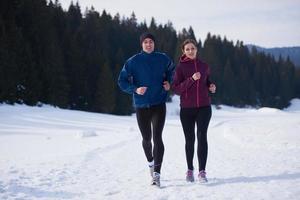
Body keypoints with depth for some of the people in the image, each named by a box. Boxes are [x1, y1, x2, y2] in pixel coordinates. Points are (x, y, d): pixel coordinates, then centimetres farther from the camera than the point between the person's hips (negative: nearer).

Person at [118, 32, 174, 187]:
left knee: (157, 138, -14)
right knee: (146, 139, 12)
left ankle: (157, 174, -16)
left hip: (159, 105, 0)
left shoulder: (163, 59, 2)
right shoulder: (133, 62, -4)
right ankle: (150, 162, 42)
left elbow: (171, 70, 23)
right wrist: (135, 89, -18)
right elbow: (122, 81, -2)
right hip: (141, 106, 1)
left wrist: (168, 82, 5)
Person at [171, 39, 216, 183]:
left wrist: (212, 87, 2)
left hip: (204, 107, 1)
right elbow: (176, 89, -8)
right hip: (186, 109, -1)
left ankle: (202, 172, -13)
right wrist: (191, 79, -19)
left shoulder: (204, 66, 9)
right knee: (189, 139, 6)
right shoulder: (180, 67, -1)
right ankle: (190, 170, 22)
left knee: (202, 136, -12)